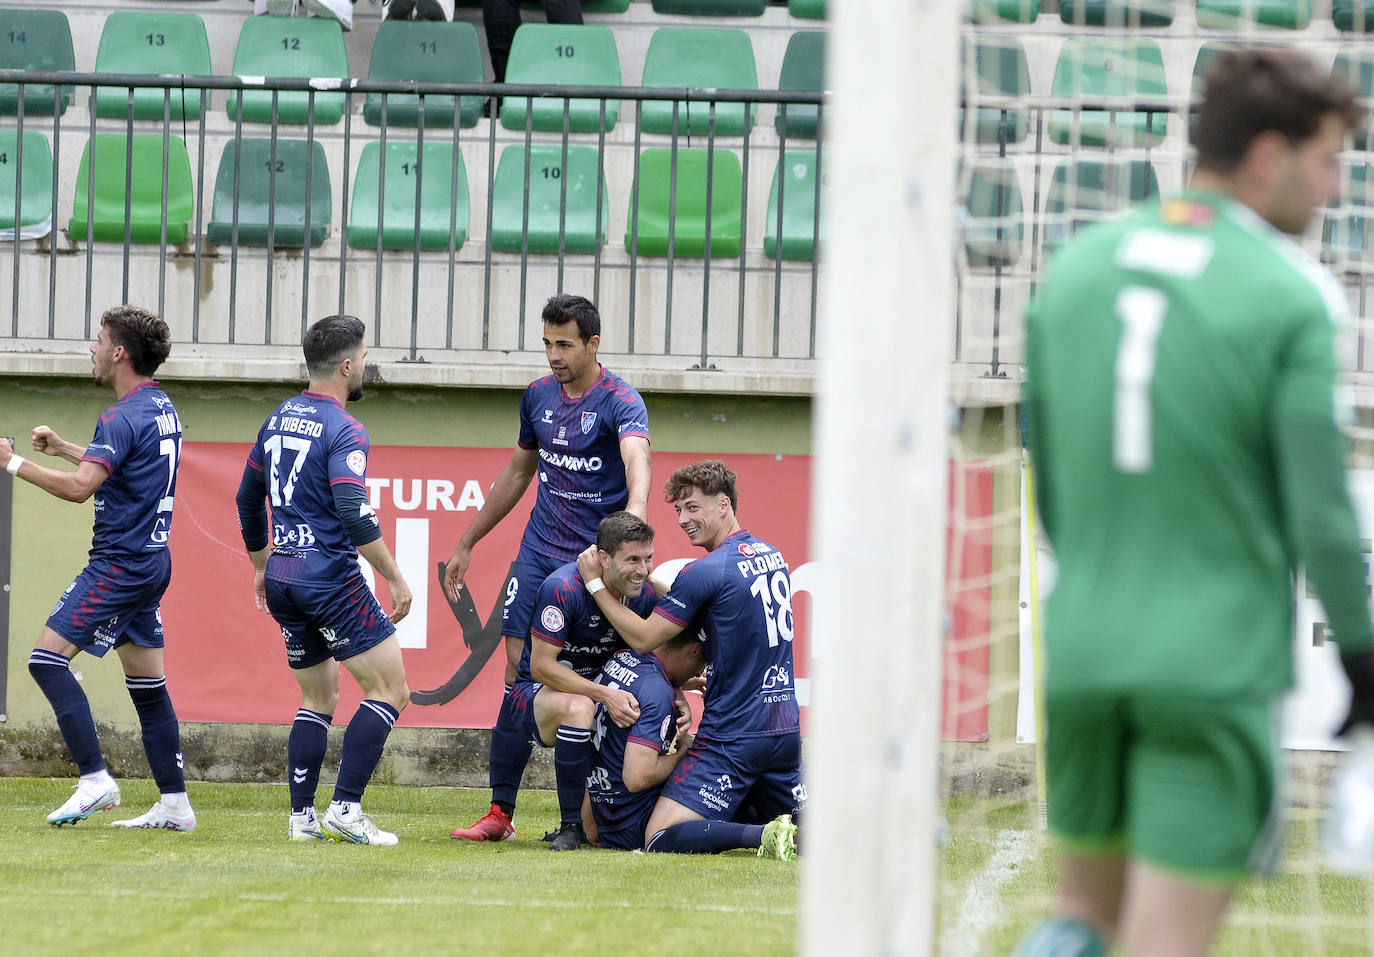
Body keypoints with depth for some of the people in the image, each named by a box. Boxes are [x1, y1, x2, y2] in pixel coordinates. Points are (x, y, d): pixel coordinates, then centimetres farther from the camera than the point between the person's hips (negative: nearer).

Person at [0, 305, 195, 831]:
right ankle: (175, 802, 10)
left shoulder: (124, 417, -17)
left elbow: (80, 486, -26)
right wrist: (61, 447, 31)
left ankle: (95, 778, -15)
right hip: (151, 560, 10)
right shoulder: (163, 409, 14)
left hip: (119, 565, -10)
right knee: (147, 683, 11)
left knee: (48, 658, -10)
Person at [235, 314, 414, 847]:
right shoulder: (343, 430, -12)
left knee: (319, 699, 17)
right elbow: (355, 516, -22)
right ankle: (345, 808, -10)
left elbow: (248, 498, 24)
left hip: (282, 579, 8)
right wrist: (396, 580, -15)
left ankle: (301, 817, 9)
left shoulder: (278, 419, 13)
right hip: (331, 577, -8)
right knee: (390, 689, -2)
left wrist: (261, 566, 35)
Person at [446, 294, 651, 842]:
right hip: (540, 552, 5)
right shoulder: (539, 397, 9)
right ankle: (500, 813, -2)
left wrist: (635, 511, -53)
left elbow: (636, 457, -31)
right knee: (520, 674, -3)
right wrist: (467, 543, 26)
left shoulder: (620, 402, -11)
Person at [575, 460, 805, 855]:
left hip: (735, 733, -8)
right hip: (787, 727, 8)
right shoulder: (773, 556, 12)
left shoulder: (704, 572, -15)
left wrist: (595, 583, 0)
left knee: (662, 838, -10)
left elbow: (643, 639, -7)